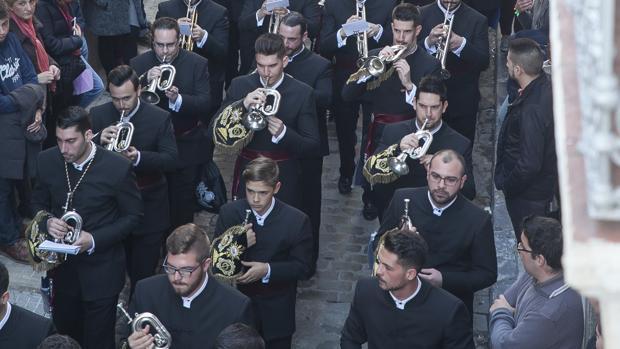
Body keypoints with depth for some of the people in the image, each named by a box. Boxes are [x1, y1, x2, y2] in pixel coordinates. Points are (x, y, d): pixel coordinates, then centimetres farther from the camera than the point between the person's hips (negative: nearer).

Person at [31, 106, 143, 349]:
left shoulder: (118, 167, -20)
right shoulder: (47, 161, -8)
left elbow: (133, 215, -9)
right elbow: (38, 203, 8)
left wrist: (94, 239, -21)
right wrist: (47, 221, -16)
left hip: (101, 270, -4)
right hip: (62, 265, 4)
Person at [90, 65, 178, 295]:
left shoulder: (159, 118, -8)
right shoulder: (97, 116, -2)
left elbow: (171, 159, -12)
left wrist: (138, 157, -29)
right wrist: (99, 142, -23)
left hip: (149, 208, -2)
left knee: (143, 272, 7)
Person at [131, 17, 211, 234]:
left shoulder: (197, 64, -7)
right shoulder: (138, 64, -3)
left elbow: (205, 103, -15)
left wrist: (178, 99, -33)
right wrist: (146, 82, -27)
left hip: (186, 148, -1)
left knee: (183, 207, 9)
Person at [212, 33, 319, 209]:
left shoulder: (302, 93, -5)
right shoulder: (240, 85, 0)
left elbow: (312, 146, -6)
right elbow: (216, 131, -6)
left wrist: (284, 133, -25)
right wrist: (242, 105, -21)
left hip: (284, 176, -1)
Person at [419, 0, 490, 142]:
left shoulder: (478, 20, -2)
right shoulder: (422, 14, 1)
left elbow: (483, 63, -8)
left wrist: (462, 45, -25)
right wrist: (428, 42, -22)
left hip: (463, 103, -1)